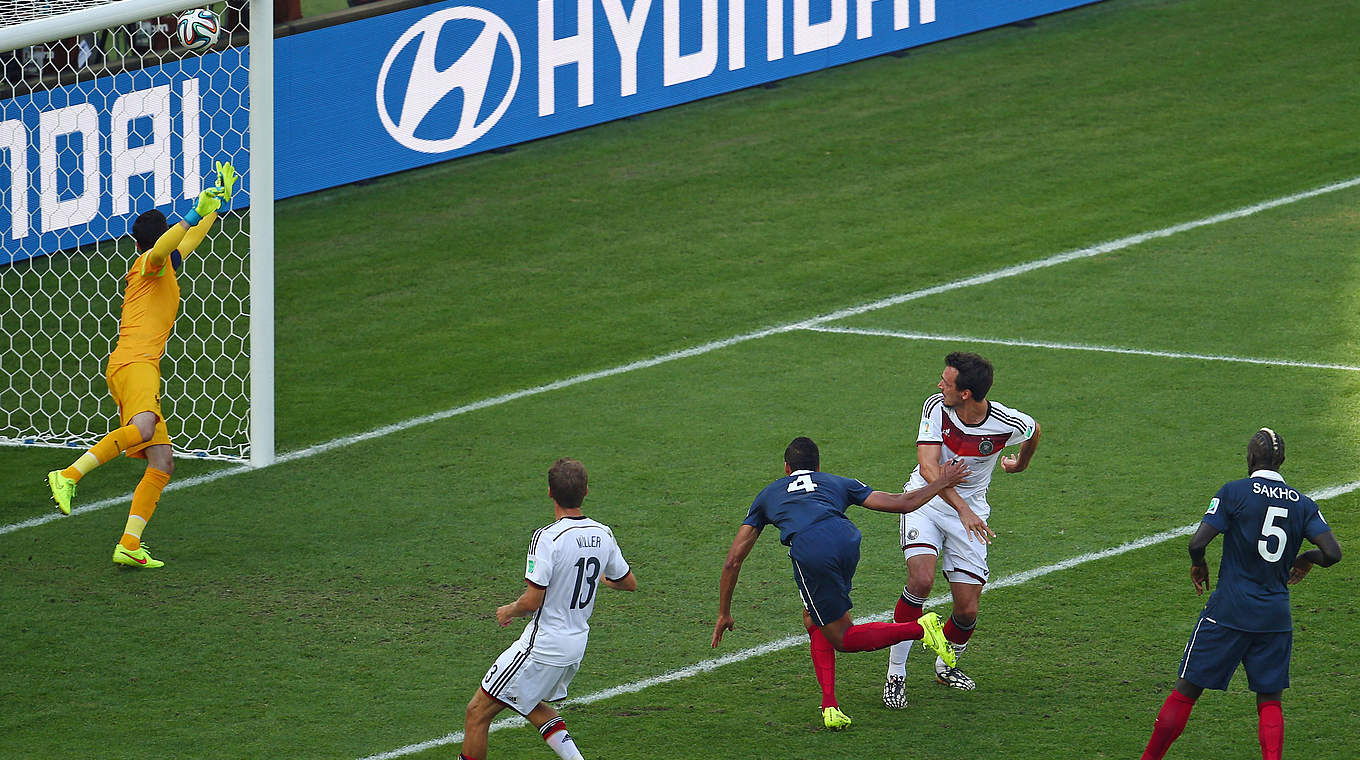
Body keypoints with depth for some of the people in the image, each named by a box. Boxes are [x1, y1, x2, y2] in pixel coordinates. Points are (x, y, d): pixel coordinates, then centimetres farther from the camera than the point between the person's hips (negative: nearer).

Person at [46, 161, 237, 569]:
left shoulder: (167, 265, 30)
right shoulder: (151, 264, 5)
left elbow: (190, 240, 48)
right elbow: (163, 246, -21)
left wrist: (219, 200, 53)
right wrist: (195, 215, -27)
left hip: (143, 367, 10)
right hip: (134, 362, -10)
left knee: (162, 463, 0)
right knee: (144, 427, -37)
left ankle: (128, 546, -8)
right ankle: (68, 476, -40)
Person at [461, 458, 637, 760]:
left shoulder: (547, 538, -23)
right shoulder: (603, 535, -1)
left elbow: (532, 601, -24)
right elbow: (629, 583, 13)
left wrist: (508, 611, -2)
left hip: (543, 646, -8)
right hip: (577, 644, 8)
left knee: (478, 712, 1)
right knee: (531, 704, 31)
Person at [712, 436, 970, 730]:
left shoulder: (768, 494, 36)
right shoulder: (837, 483, 35)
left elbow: (733, 559, 34)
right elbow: (903, 503, 32)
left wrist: (724, 614, 42)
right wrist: (941, 483, 50)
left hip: (809, 551, -2)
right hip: (846, 538, 2)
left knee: (842, 638, 13)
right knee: (814, 623, 25)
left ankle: (920, 628, -3)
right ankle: (829, 705, 11)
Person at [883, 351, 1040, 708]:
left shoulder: (1007, 424, -18)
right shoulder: (936, 407, -19)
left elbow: (1033, 431, 7)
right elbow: (928, 466, -26)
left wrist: (1020, 464, 28)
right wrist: (962, 509, -38)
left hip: (970, 510, 1)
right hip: (927, 501, -1)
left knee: (967, 610, -2)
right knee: (921, 579, -25)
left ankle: (946, 665, 31)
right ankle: (895, 673, -15)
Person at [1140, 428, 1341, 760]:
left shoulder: (1234, 492, -6)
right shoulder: (1303, 504, 4)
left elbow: (1197, 542, -13)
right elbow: (1332, 553, -3)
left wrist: (1198, 565, 8)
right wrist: (1306, 559, 18)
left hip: (1229, 610, -3)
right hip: (1276, 617, 3)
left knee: (1186, 690, 5)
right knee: (1269, 701, 10)